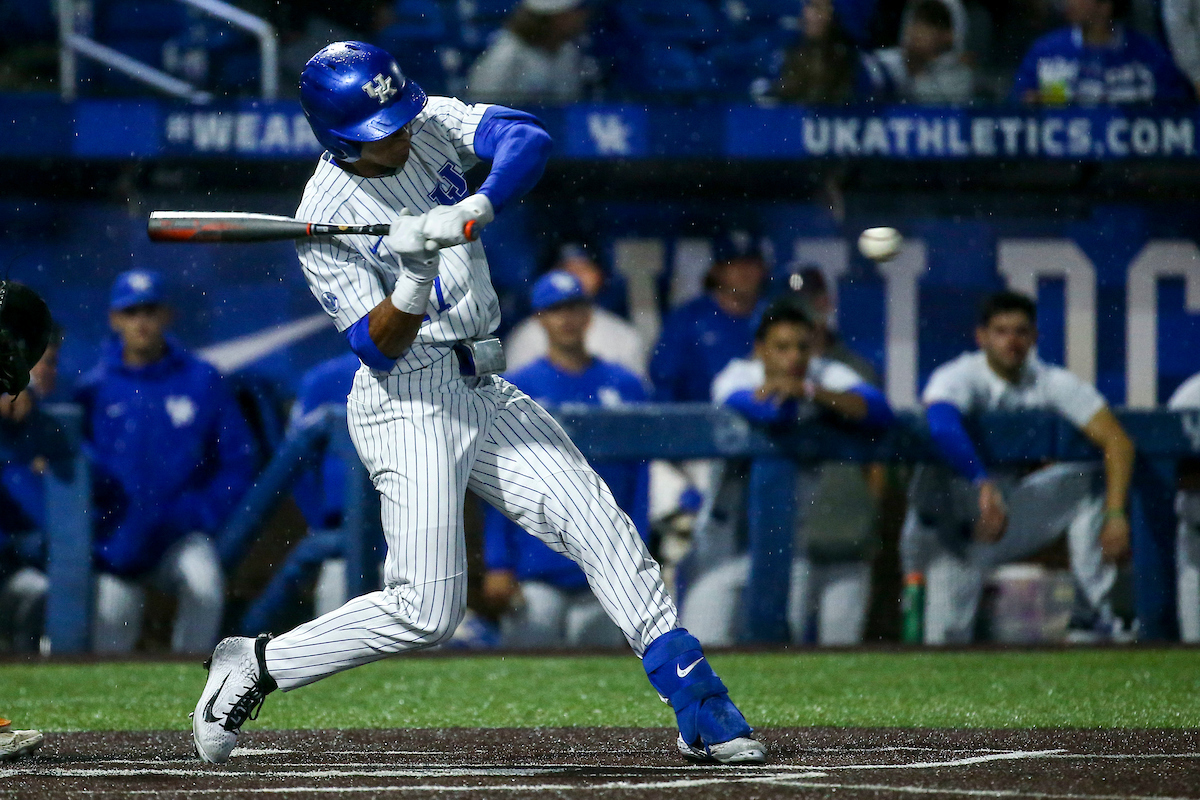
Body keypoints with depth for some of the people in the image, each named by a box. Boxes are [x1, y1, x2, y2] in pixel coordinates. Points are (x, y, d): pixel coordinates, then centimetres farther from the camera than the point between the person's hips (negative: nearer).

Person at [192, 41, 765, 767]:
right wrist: (416, 274, -33)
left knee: (599, 523, -2)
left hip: (483, 393, 7)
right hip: (409, 404, -6)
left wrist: (473, 210, -32)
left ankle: (701, 713, -2)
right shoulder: (324, 222, -14)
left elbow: (529, 138, -16)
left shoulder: (431, 124, 0)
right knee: (425, 613, -13)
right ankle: (256, 666, 5)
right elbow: (379, 348, -17)